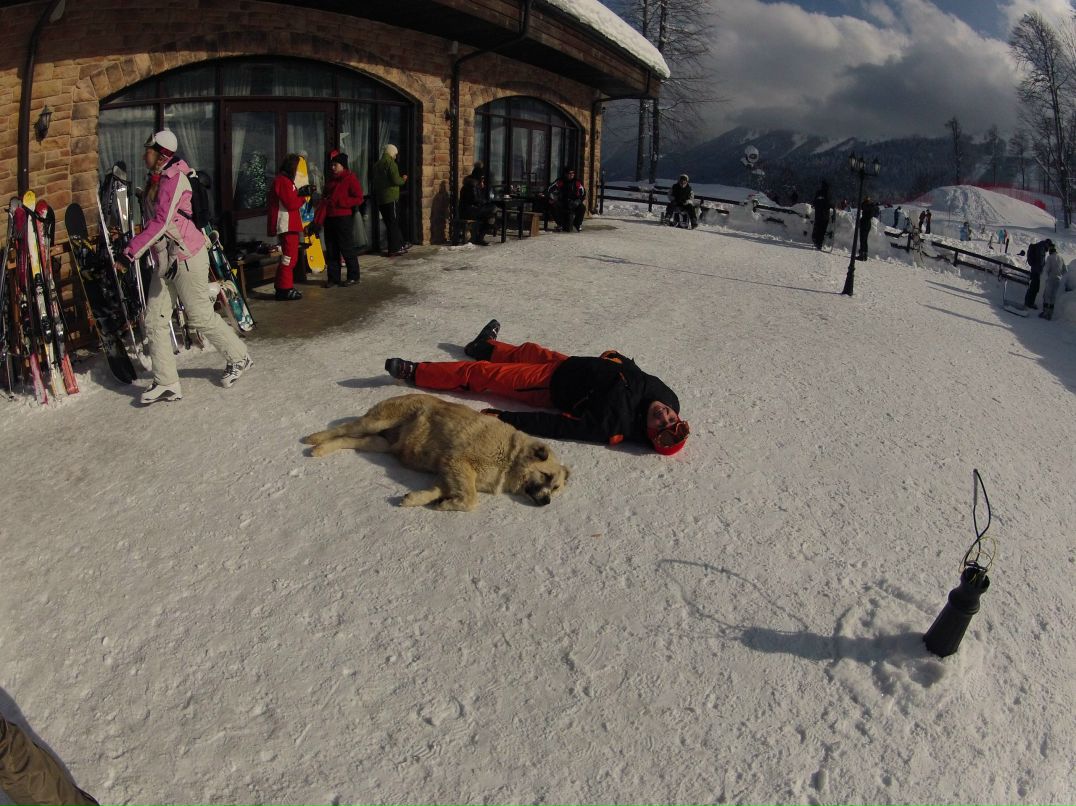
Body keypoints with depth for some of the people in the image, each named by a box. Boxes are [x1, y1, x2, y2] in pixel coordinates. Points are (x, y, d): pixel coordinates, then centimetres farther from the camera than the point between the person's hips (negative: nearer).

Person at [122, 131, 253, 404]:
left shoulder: (174, 178, -14)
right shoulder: (159, 179, 14)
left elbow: (161, 223, -21)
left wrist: (131, 250, -20)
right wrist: (134, 241, 9)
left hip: (187, 255, -9)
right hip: (165, 257, 9)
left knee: (200, 316, 1)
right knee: (155, 320, 3)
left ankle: (239, 358, 22)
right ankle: (166, 383, 6)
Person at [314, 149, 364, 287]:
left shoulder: (350, 178, -5)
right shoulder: (331, 180, 17)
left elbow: (358, 199, -12)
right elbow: (324, 200, 17)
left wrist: (338, 202, -16)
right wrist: (318, 219, 3)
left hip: (344, 218, -7)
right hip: (329, 218, 7)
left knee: (347, 248, -2)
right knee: (331, 250, 8)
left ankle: (353, 277, 8)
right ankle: (333, 277, 15)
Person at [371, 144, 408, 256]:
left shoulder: (376, 165, 14)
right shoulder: (390, 163, -10)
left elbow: (372, 181, 20)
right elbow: (396, 180, -18)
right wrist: (403, 179, 2)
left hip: (380, 198, 8)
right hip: (391, 197, -8)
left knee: (389, 223, 11)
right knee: (394, 223, -3)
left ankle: (400, 246, 18)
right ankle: (394, 249, -3)